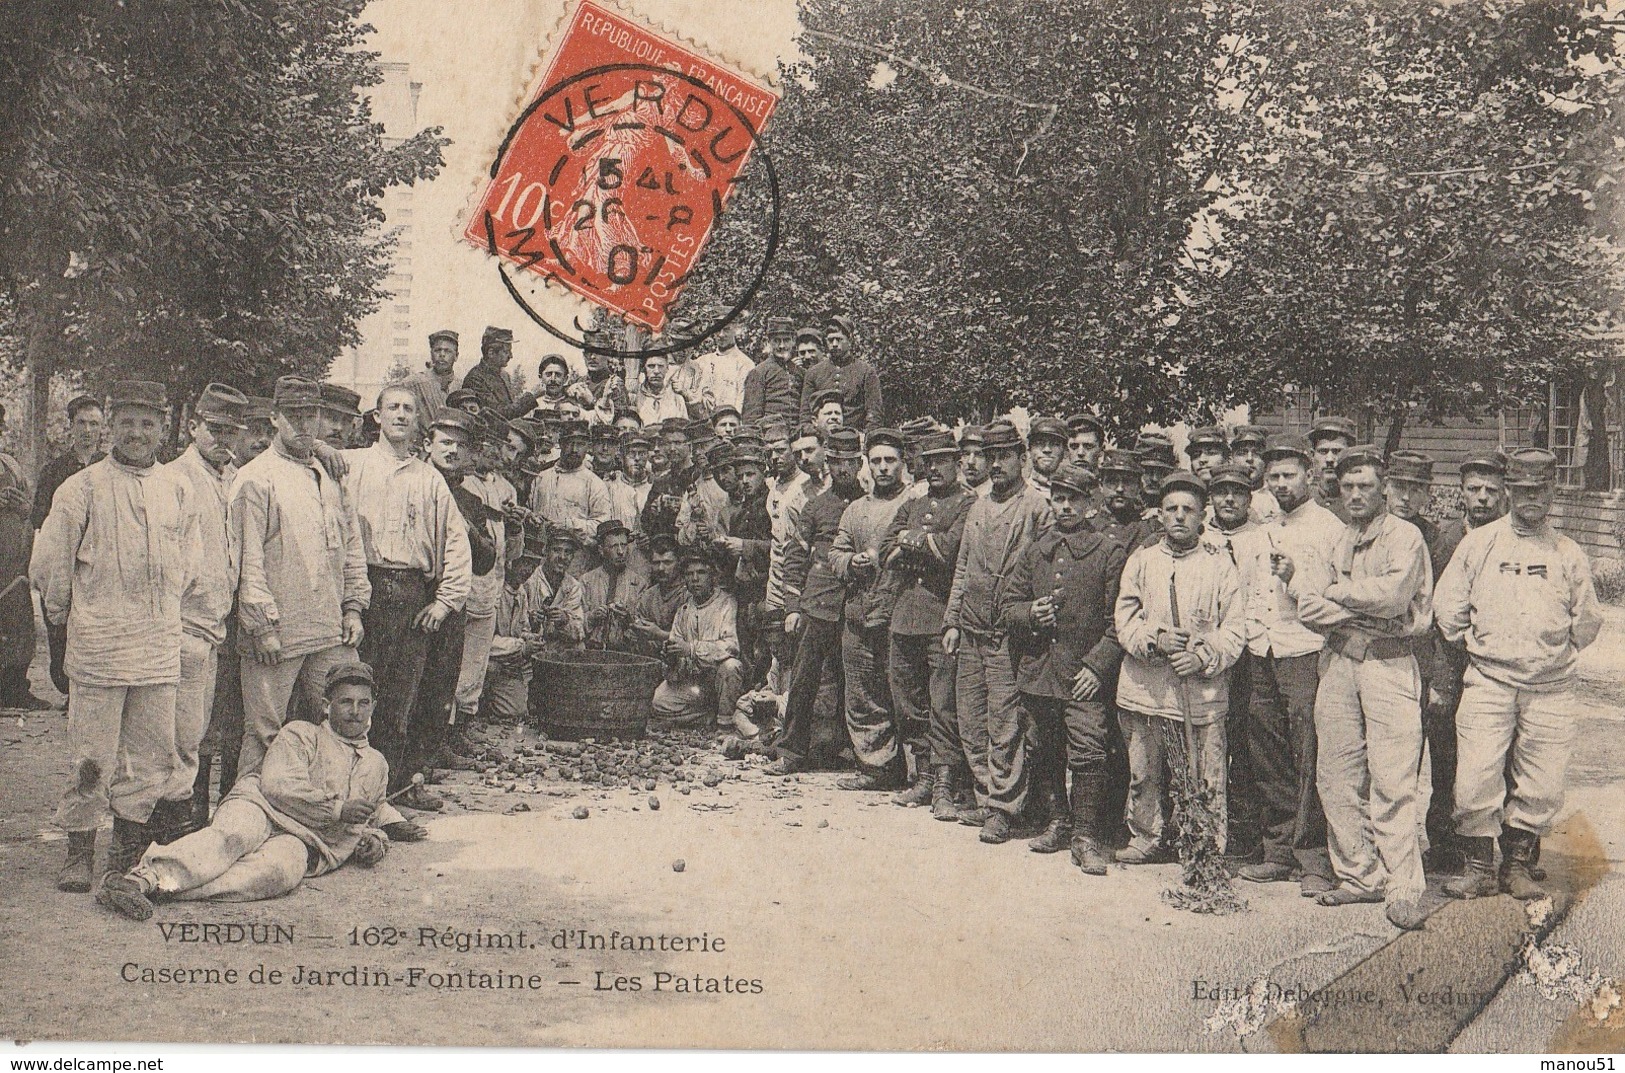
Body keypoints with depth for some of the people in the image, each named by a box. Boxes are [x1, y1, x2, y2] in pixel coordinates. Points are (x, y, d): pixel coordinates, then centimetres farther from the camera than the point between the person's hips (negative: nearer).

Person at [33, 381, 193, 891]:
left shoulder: (175, 490, 10)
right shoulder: (83, 487, -3)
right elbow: (48, 563, 2)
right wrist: (66, 611, 10)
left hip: (159, 648, 4)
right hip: (98, 643, -4)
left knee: (149, 754, 8)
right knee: (92, 757, 0)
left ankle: (129, 848, 21)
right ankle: (79, 853, 12)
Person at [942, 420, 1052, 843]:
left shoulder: (1037, 507, -4)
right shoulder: (977, 508, 16)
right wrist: (952, 622, 12)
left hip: (1008, 634, -7)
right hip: (970, 633, 7)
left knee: (1005, 726, -4)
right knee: (972, 724, 10)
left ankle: (1002, 809, 3)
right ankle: (986, 799, 21)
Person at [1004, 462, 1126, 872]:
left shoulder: (1109, 553, -1)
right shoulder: (1034, 551, 12)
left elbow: (1118, 620, -3)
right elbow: (1010, 607, 16)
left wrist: (1097, 665, -12)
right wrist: (1030, 613, -6)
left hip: (1084, 674, -4)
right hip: (1038, 670, 5)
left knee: (1086, 754, -11)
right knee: (1045, 754, 13)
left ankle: (1086, 836, -1)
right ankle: (1058, 823, 28)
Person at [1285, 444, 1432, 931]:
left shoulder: (1405, 537, -1)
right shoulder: (1335, 541, 17)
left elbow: (1393, 595, -17)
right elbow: (1310, 610, 8)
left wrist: (1337, 592, -6)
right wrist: (1365, 608, -8)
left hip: (1389, 664, -6)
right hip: (1339, 663, 6)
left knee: (1392, 782, -9)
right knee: (1336, 776, 6)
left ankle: (1403, 890, -5)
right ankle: (1359, 876, 16)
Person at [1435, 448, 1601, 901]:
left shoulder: (1569, 554, 10)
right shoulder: (1477, 543, 6)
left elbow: (1588, 620, 17)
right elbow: (1447, 607, 10)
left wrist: (1555, 653, 11)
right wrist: (1476, 646, 9)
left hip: (1550, 688, 2)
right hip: (1488, 681, -1)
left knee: (1542, 786, 3)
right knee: (1476, 779, -7)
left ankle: (1518, 864, 21)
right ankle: (1479, 868, 8)